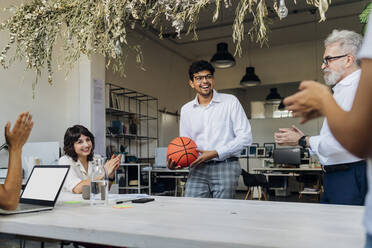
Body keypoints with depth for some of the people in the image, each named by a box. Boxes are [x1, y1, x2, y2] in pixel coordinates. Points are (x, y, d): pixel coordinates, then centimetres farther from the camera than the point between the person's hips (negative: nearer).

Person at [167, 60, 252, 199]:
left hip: (225, 167, -3)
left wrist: (216, 153, -13)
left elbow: (245, 137, -5)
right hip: (198, 169, 3)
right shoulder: (186, 110, 13)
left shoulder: (230, 102, 1)